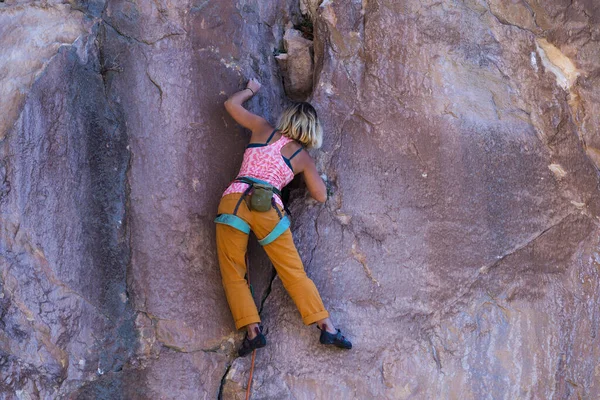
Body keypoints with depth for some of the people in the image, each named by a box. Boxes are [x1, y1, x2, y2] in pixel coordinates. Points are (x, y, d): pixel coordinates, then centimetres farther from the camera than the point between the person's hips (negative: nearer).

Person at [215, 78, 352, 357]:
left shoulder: (262, 129, 14)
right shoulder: (303, 158, 14)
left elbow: (231, 104, 23)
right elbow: (321, 196, 18)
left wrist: (250, 89, 41)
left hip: (234, 200, -1)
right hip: (270, 208, 1)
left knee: (233, 273, 4)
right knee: (294, 272, 8)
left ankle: (252, 330, -10)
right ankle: (326, 326, 4)